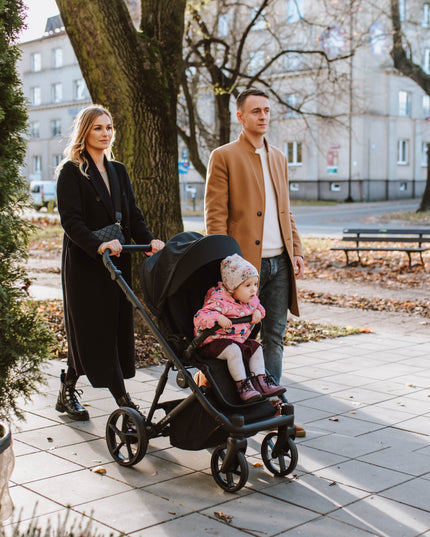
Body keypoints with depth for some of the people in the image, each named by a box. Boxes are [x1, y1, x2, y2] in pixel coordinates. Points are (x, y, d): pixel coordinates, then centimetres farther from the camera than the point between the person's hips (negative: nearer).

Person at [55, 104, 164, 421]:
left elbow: (133, 214, 11)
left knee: (118, 327, 7)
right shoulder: (71, 172, -4)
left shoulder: (118, 171, 16)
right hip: (84, 264, -7)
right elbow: (71, 220, -15)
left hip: (118, 260, 7)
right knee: (95, 331, -4)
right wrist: (98, 245, -30)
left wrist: (148, 240, -7)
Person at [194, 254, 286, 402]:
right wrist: (218, 318, -40)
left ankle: (260, 382, -1)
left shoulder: (251, 300, 3)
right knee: (233, 350, -32)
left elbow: (257, 306, 28)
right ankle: (242, 385, -26)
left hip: (239, 340, 8)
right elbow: (199, 318, -26)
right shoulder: (219, 301, -23)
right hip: (215, 340, -8)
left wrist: (258, 312, 4)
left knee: (256, 348, -2)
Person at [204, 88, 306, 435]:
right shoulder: (224, 156, -3)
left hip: (279, 263, 6)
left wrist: (297, 251, 8)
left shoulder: (279, 159, 17)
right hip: (245, 262, -6)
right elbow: (215, 215, -8)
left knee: (274, 338, 9)